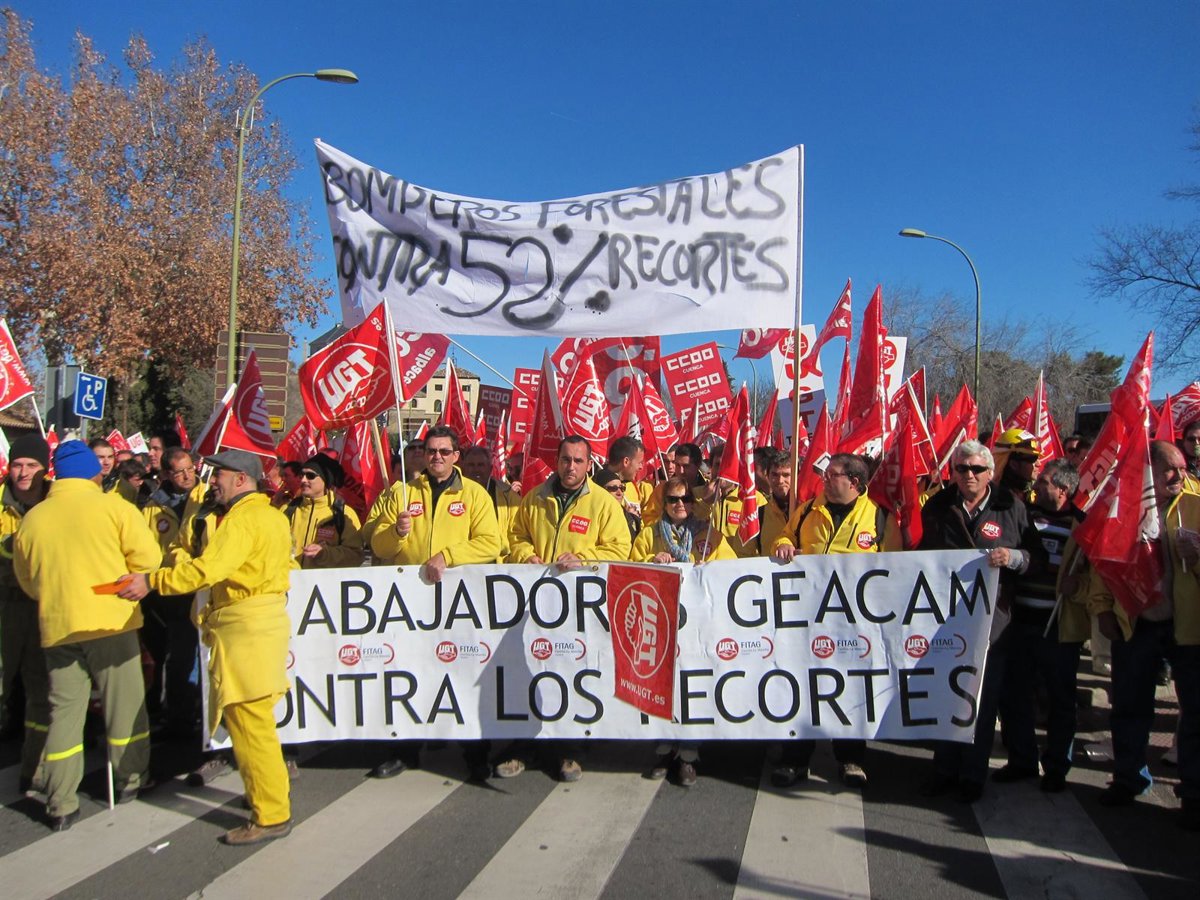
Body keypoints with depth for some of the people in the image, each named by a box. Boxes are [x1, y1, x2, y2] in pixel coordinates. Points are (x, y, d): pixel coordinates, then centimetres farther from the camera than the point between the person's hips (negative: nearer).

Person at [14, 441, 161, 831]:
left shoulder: (32, 519, 6)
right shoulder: (113, 506, -5)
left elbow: (27, 581, 16)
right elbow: (147, 557, -7)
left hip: (57, 627, 3)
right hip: (111, 622, -3)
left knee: (64, 714, 9)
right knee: (125, 704, 11)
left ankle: (60, 806, 11)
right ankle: (131, 780, 23)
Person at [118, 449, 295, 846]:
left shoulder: (242, 518, -14)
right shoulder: (272, 515, 17)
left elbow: (208, 569, -24)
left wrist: (151, 581, -17)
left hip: (246, 627, -10)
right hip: (265, 616, 10)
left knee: (248, 720, -6)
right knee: (252, 718, 19)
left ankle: (271, 816, -1)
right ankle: (268, 793, 29)